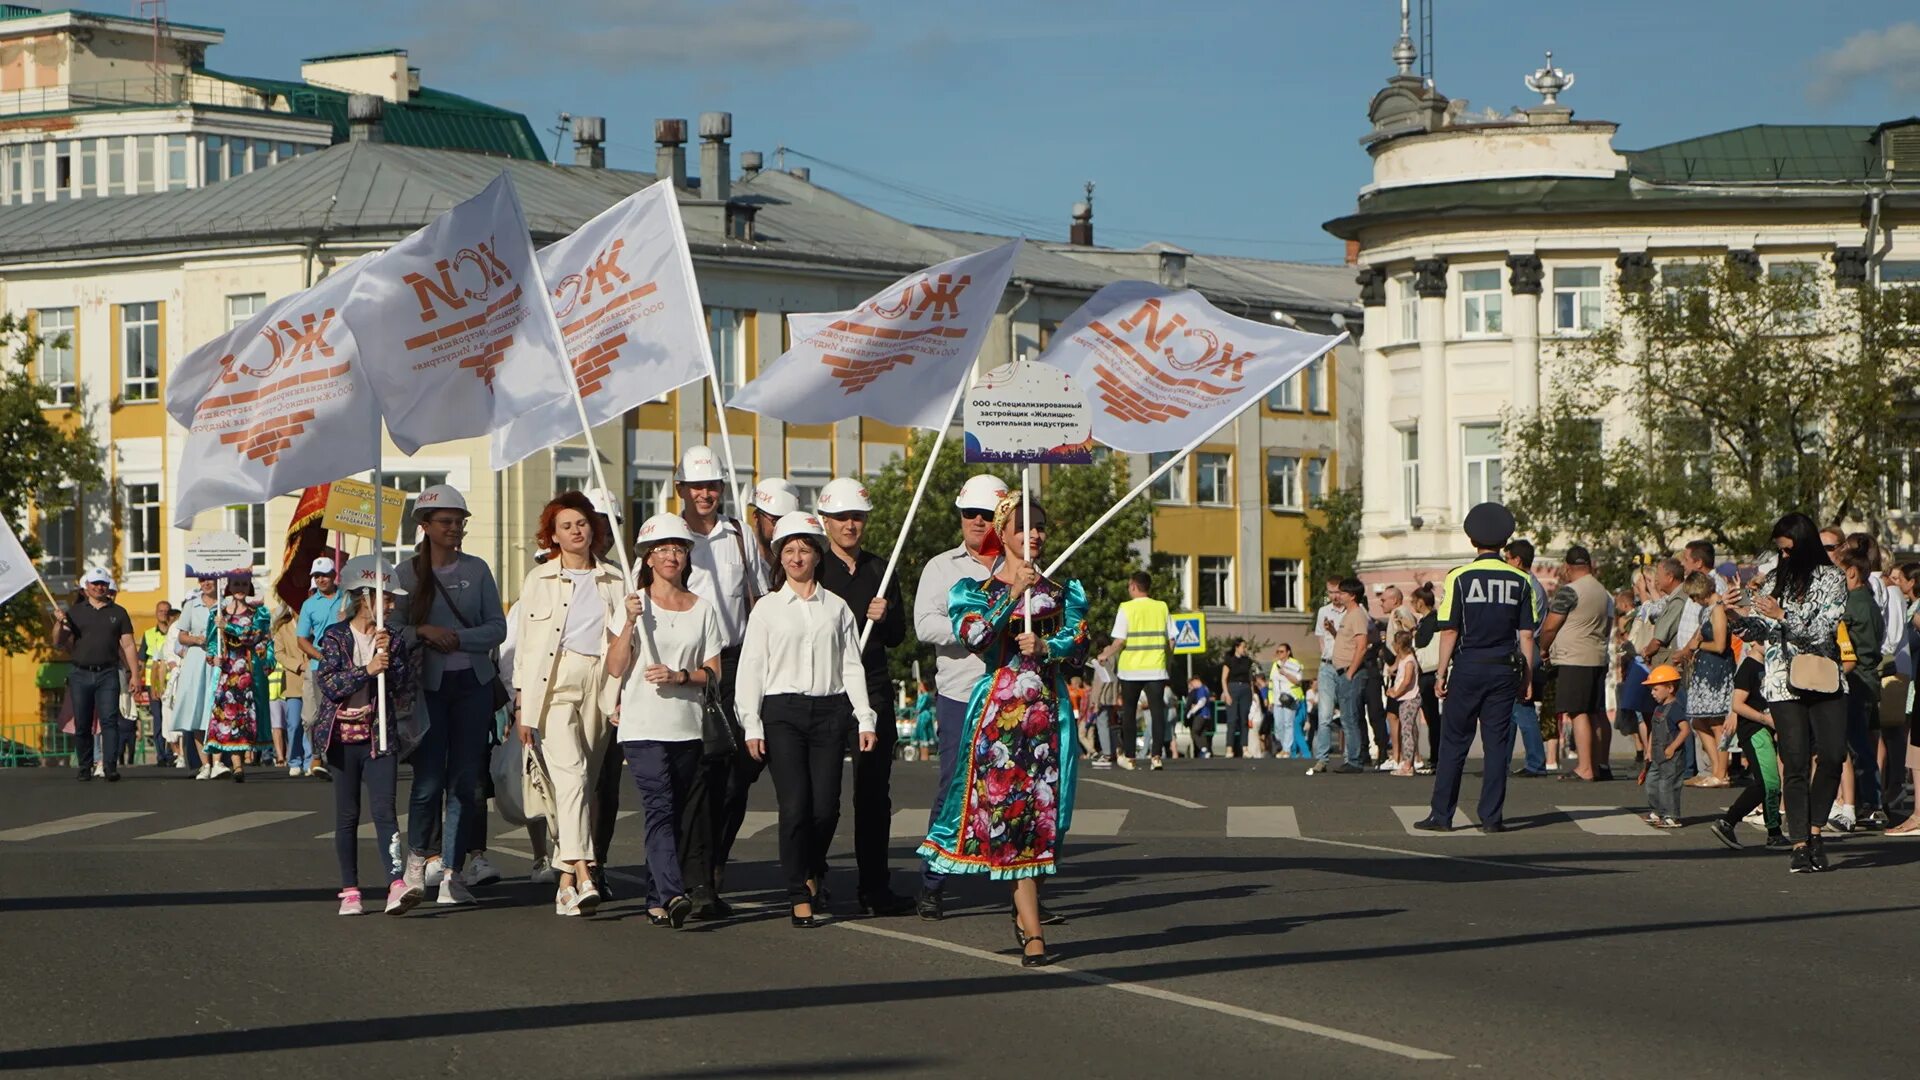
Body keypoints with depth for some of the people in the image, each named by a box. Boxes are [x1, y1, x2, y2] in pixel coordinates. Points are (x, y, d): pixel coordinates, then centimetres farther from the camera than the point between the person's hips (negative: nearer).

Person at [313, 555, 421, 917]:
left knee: (384, 810, -11)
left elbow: (404, 686, 0)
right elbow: (329, 685, -12)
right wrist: (367, 670, -20)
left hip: (380, 737, 1)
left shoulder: (391, 639, 7)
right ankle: (349, 891, 13)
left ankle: (397, 885, -23)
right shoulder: (335, 637, -2)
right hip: (342, 736, -1)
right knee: (347, 815, 6)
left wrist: (389, 654, -13)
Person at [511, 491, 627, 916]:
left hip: (599, 684, 3)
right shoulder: (539, 580, 10)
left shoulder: (613, 581, 15)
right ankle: (583, 877, -30)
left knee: (582, 781, 1)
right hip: (554, 683, -3)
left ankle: (566, 884, 7)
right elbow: (524, 644, 7)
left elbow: (622, 643, 16)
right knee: (570, 773, -19)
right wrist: (523, 707, 1)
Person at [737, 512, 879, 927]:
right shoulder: (767, 609, 6)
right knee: (794, 804, -11)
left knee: (826, 806, -4)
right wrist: (752, 726, -4)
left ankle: (814, 871, 25)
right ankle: (799, 894, 0)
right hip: (783, 710, -1)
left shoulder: (836, 608, 11)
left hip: (830, 709, 1)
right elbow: (751, 669, 4)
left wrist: (865, 719, 3)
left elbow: (852, 666, 10)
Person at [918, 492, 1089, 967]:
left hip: (1049, 709, 3)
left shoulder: (1061, 591, 15)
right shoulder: (980, 590, 6)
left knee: (1045, 809, 0)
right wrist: (1013, 595, -20)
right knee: (1010, 808, -10)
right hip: (1000, 708, -3)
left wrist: (1045, 647, -14)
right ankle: (1032, 932, -11)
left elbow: (1078, 643, 5)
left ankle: (1026, 909, 19)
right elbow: (973, 635, -12)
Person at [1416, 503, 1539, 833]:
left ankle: (1441, 815, 6)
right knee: (1497, 744, 5)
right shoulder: (1520, 580, 3)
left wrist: (1441, 674, -1)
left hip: (1468, 669, -2)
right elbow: (1526, 634, 2)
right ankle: (1492, 817, 3)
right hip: (1505, 670, 2)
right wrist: (1527, 678, 8)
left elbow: (1449, 631, -7)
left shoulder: (1459, 577, -5)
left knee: (1453, 743, 5)